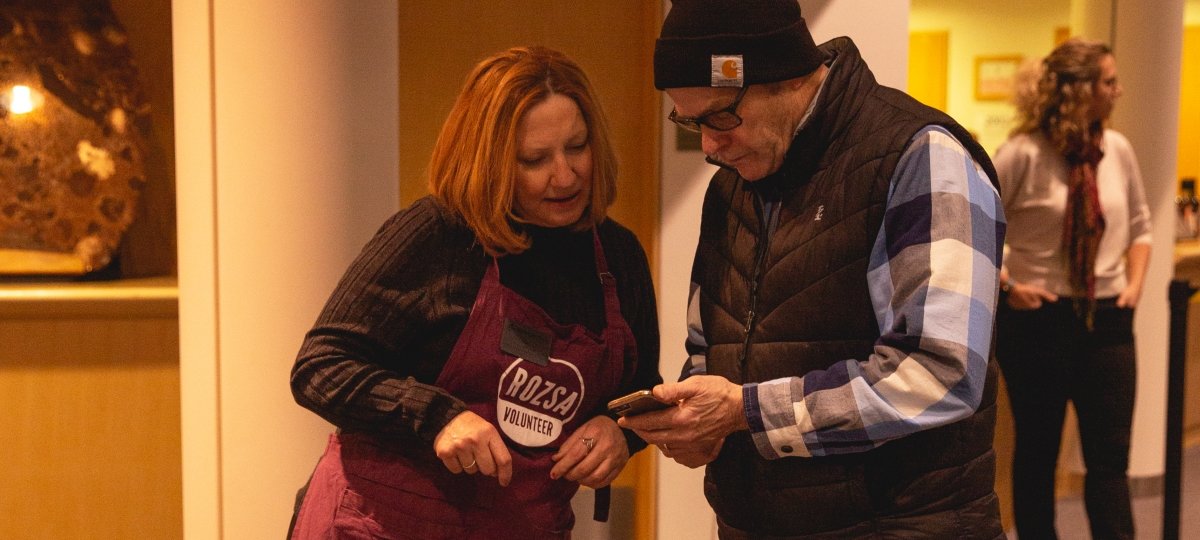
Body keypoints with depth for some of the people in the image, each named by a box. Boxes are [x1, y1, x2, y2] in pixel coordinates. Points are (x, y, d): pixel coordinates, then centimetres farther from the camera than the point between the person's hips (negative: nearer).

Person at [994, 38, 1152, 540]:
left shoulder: (1117, 149, 3)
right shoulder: (1022, 154, -11)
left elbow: (1139, 225, 17)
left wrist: (1135, 283, 4)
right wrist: (1005, 285, -12)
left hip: (1107, 320, 4)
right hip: (1038, 321, -3)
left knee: (1110, 457, 2)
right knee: (1037, 451, 11)